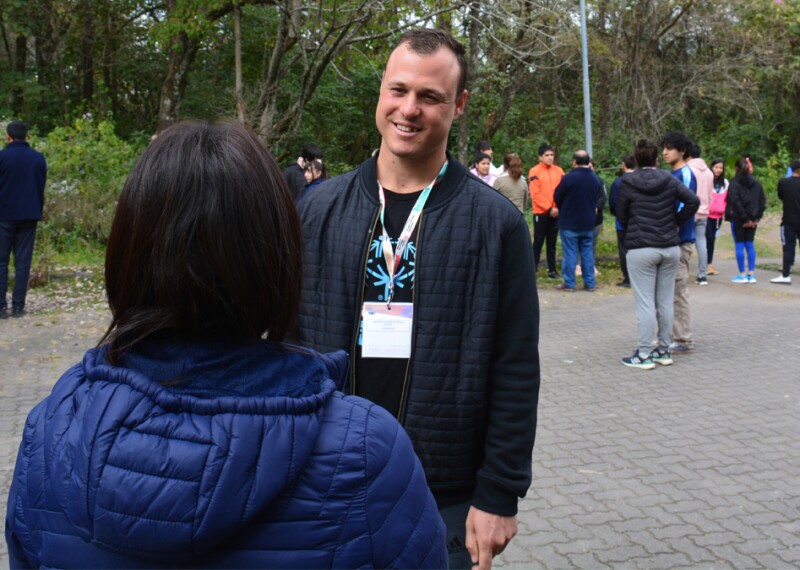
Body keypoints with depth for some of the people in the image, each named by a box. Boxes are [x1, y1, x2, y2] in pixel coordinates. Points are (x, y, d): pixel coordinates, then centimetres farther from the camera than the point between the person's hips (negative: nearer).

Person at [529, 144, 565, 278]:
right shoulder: (535, 172, -4)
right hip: (541, 213, -4)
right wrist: (549, 208, -14)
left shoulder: (559, 171, 8)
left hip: (556, 213, 4)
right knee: (538, 242, -1)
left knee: (552, 242, 9)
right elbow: (535, 194, -10)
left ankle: (552, 270, 13)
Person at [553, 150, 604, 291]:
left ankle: (569, 283, 3)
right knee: (587, 252, 11)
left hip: (569, 223, -5)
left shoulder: (569, 178, -17)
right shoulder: (595, 178, 3)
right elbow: (599, 198, 11)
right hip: (588, 223, 5)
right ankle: (590, 283, 13)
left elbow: (557, 197, -6)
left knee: (569, 253, 1)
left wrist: (561, 209, 13)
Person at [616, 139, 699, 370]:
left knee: (645, 303, -2)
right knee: (666, 301, 10)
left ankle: (644, 354, 0)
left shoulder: (627, 182, -3)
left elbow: (621, 215, 3)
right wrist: (676, 222, 7)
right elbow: (693, 201, -3)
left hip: (640, 249, -4)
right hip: (670, 247, 4)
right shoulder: (669, 180, 4)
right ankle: (664, 350, 18)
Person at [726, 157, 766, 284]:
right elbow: (762, 201, 6)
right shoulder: (756, 183, 8)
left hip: (738, 219, -5)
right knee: (750, 245, 11)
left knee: (739, 245, 1)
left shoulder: (734, 183, -9)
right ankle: (752, 274, 10)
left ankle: (742, 275, 2)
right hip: (752, 219, 5)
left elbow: (735, 202, -16)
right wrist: (756, 218, 5)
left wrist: (744, 218, -11)